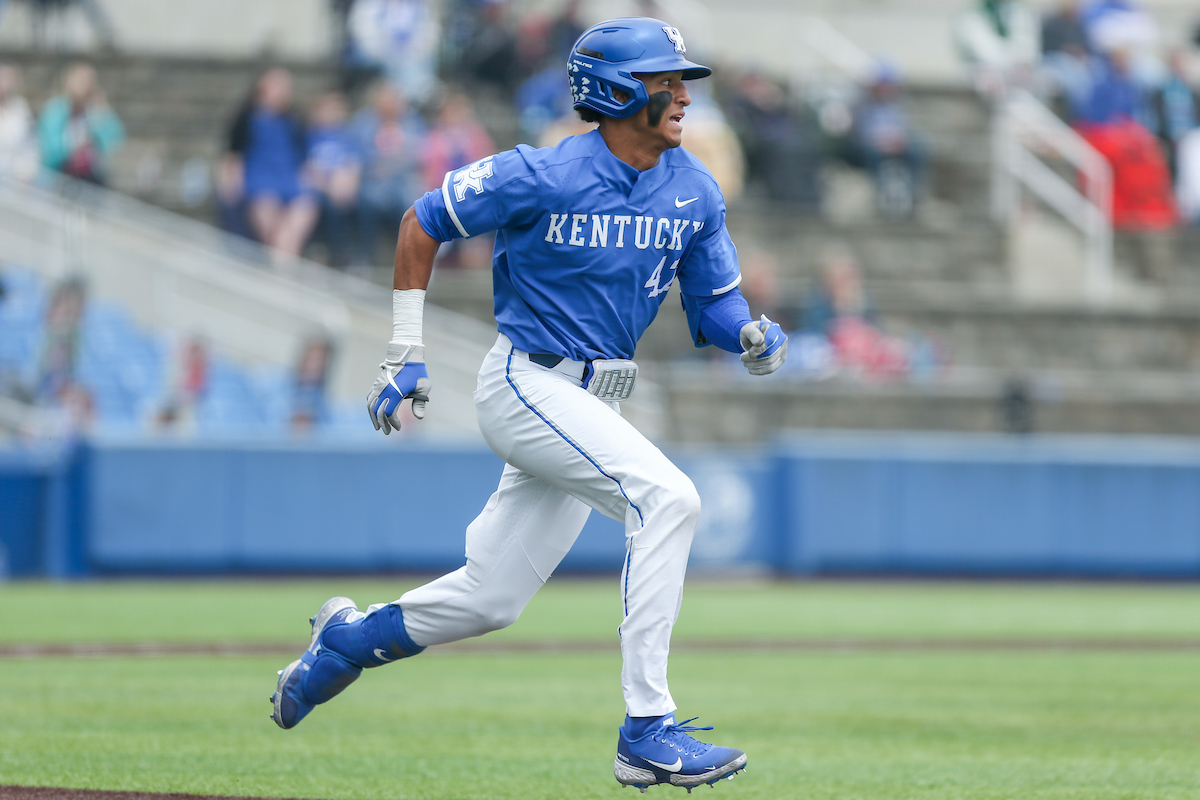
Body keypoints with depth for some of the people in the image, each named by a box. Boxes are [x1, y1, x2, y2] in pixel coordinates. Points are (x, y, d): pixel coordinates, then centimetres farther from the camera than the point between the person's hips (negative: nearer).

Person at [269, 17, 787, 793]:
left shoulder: (696, 192, 1)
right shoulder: (542, 177, -16)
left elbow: (714, 306, 6)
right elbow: (422, 222, -4)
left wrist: (752, 335, -18)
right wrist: (406, 351, -5)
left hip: (591, 406, 7)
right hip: (527, 386, -7)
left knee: (490, 598, 11)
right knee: (667, 496, -27)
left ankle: (349, 637, 40)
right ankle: (647, 734, -28)